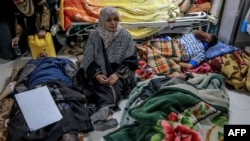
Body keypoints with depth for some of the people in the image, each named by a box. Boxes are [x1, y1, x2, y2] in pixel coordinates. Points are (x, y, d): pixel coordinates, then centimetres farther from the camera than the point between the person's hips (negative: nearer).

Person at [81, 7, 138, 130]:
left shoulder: (125, 35, 0)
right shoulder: (94, 36, 3)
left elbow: (131, 61, -4)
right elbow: (88, 61, 1)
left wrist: (117, 74, -19)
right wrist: (97, 75, -18)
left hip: (121, 76, -2)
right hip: (101, 76, 2)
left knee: (115, 85, -34)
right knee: (101, 86, -31)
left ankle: (103, 109, -56)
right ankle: (106, 111, -51)